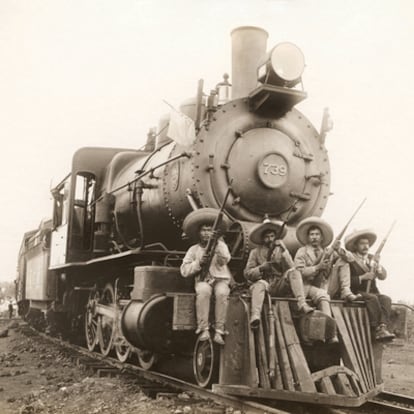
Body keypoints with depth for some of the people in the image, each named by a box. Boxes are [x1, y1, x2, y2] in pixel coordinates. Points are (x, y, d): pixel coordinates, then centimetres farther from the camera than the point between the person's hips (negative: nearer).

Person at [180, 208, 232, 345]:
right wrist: (199, 263, -9)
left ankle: (219, 331, -32)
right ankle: (203, 329, -35)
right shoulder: (194, 249, 13)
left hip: (221, 279, 0)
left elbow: (224, 260, -10)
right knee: (203, 291, -36)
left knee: (222, 293, -35)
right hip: (203, 279, 0)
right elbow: (184, 271, 6)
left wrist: (218, 244, -21)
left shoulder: (221, 245, 12)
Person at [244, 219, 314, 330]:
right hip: (265, 285, -2)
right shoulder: (255, 252, 10)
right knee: (260, 283, -36)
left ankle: (302, 304, -39)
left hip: (280, 286, 2)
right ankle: (255, 316, -54)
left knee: (293, 272, -23)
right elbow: (247, 273, 2)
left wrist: (284, 252, -14)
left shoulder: (281, 249, 14)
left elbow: (290, 268, -2)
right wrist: (261, 268, -14)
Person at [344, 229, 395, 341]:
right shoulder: (350, 260, -1)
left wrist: (377, 267, -11)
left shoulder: (372, 259, 18)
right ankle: (377, 329, -35)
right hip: (356, 293, -5)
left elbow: (383, 276, 9)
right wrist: (362, 277, -18)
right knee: (372, 298, -34)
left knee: (386, 299, -25)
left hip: (373, 292, 5)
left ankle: (383, 328, -41)